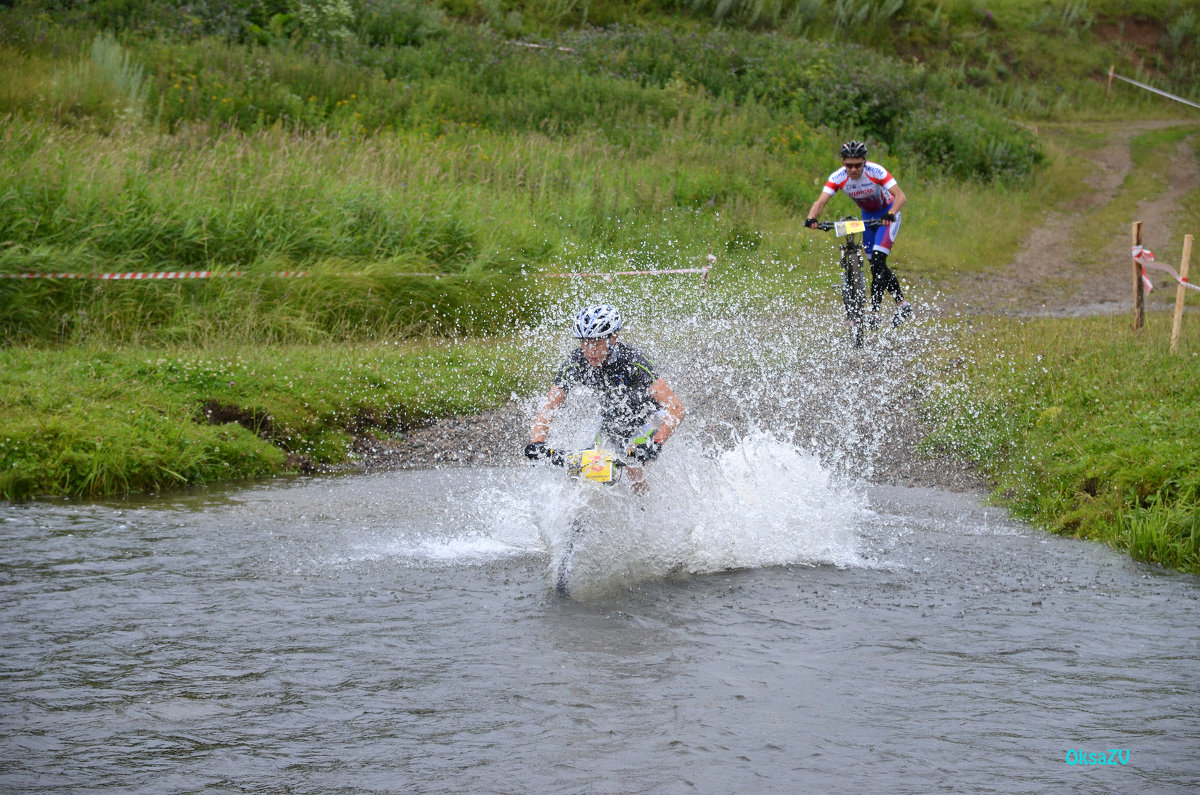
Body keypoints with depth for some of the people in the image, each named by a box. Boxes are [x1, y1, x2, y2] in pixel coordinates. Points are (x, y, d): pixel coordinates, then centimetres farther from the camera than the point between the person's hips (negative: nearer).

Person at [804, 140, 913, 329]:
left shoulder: (875, 172, -31)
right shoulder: (837, 178, -22)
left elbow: (901, 196, -36)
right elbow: (820, 201, -29)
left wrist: (891, 214, -54)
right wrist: (811, 218, -50)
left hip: (888, 215, -5)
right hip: (867, 216, 5)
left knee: (878, 261, -20)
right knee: (877, 266, 6)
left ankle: (874, 313, -18)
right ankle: (903, 305, 22)